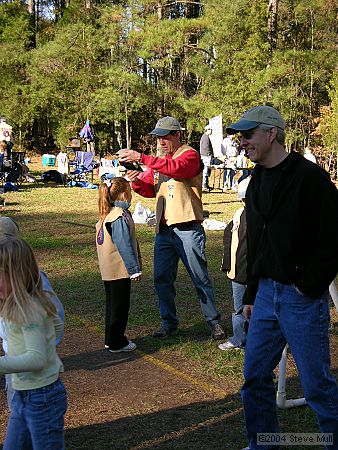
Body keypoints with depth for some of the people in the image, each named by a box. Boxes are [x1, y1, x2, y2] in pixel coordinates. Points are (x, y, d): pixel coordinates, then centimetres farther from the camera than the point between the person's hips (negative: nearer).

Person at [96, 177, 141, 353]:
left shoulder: (106, 215, 10)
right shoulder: (121, 217, -20)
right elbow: (125, 245, -22)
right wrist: (135, 269, -18)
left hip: (108, 270, 10)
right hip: (120, 270, -10)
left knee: (113, 304, 18)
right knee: (119, 306, 1)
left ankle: (112, 339, 29)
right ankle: (116, 343, 10)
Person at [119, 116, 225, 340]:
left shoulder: (190, 155, -5)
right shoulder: (159, 161, 17)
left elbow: (175, 168, -26)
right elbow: (149, 189, 15)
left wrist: (143, 158, -29)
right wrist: (137, 181, -6)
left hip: (188, 229, -7)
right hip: (164, 230, 7)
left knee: (200, 279, 2)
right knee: (162, 279, 10)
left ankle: (214, 322, 14)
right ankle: (170, 323, 23)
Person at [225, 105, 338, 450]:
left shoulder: (310, 177, -12)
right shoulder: (256, 183, 12)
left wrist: (308, 287, -14)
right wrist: (251, 295, 19)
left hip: (302, 297, -7)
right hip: (266, 293, 8)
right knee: (254, 377, 14)